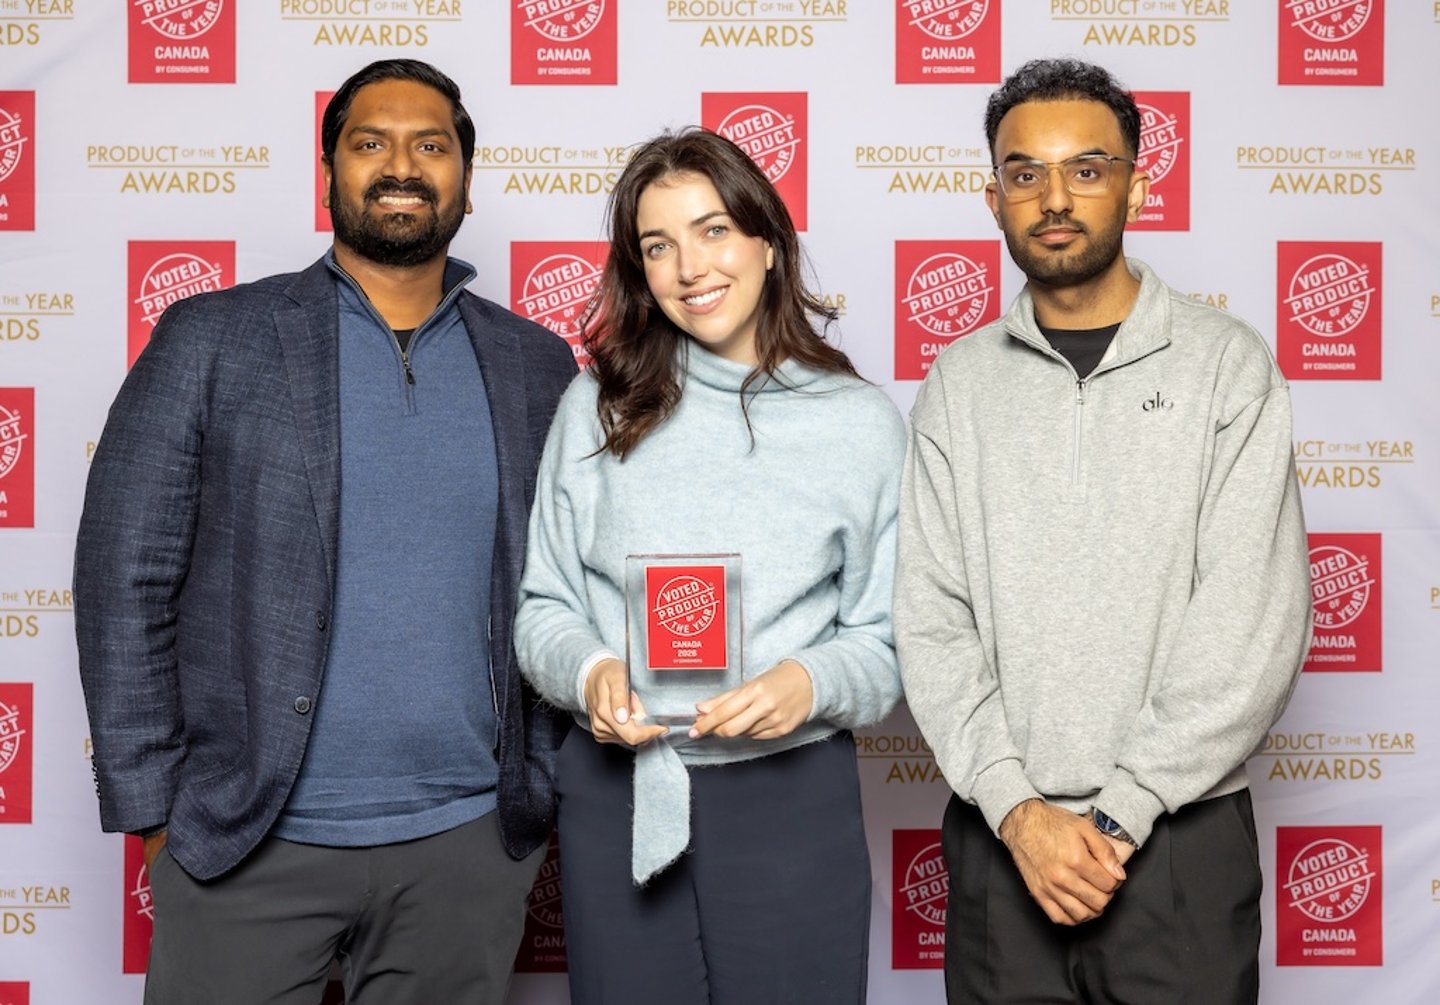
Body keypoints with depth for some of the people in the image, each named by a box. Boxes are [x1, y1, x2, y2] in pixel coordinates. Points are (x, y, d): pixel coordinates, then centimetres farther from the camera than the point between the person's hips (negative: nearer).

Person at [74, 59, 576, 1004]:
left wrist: (543, 785, 4)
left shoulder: (537, 366, 5)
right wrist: (152, 805, -5)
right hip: (244, 844, -1)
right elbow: (125, 580, -2)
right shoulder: (211, 339, -2)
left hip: (468, 844, 2)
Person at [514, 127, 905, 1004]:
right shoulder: (599, 406, 2)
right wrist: (589, 670, -13)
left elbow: (889, 639, 1)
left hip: (794, 800, -1)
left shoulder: (862, 421, -1)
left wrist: (811, 682, -18)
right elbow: (544, 604, 7)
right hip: (617, 795, 1)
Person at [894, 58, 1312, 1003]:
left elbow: (1257, 623, -9)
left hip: (1181, 837, -1)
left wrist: (1118, 813, -13)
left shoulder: (1227, 363, -3)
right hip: (1001, 840, 2)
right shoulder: (961, 382, 4)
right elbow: (930, 617, -1)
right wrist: (1017, 808, -11)